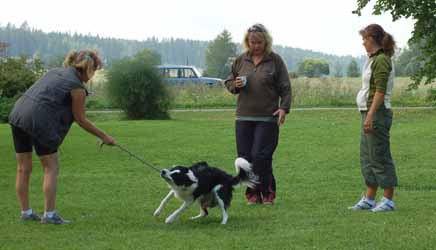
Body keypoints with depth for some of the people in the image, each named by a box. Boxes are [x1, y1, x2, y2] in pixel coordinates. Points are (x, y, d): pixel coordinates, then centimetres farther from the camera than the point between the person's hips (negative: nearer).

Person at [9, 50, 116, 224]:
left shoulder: (56, 72, 19)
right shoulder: (77, 87, -3)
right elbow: (81, 120, 3)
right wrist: (104, 137, 12)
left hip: (17, 113, 8)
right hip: (38, 121, -8)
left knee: (23, 168, 13)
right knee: (51, 167, 4)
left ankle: (26, 212, 21)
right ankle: (49, 214, 3)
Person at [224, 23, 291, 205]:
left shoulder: (275, 60, 1)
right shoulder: (240, 60, 11)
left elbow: (285, 88, 0)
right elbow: (228, 82, 19)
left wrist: (284, 108, -12)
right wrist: (235, 85, -4)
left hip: (267, 118, -4)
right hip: (244, 117, 4)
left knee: (261, 156, -10)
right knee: (245, 156, 1)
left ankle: (268, 193, 4)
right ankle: (252, 194, 12)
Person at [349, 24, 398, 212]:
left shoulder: (381, 60, -14)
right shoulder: (373, 59, 15)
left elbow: (380, 91, -20)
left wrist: (371, 116, -24)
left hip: (377, 113, -10)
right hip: (369, 113, 10)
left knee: (380, 157, -5)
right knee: (367, 158, 12)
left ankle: (388, 200, 0)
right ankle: (369, 199, 17)